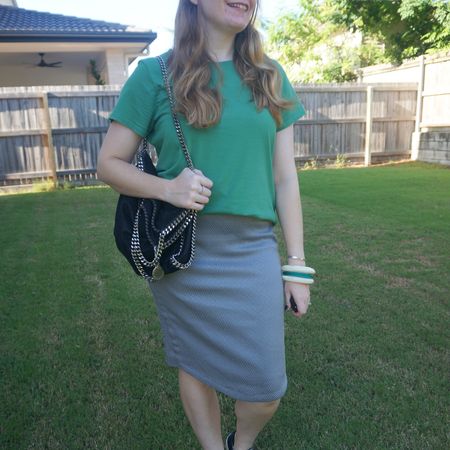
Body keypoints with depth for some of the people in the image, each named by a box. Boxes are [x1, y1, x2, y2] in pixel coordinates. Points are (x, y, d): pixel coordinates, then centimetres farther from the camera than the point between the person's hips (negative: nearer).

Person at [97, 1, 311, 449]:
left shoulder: (270, 77, 8)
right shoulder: (155, 74, -1)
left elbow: (285, 178, 6)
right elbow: (109, 163, 2)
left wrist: (297, 264, 4)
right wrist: (167, 187, -18)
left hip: (252, 251, 2)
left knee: (266, 389, 7)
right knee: (195, 365, 14)